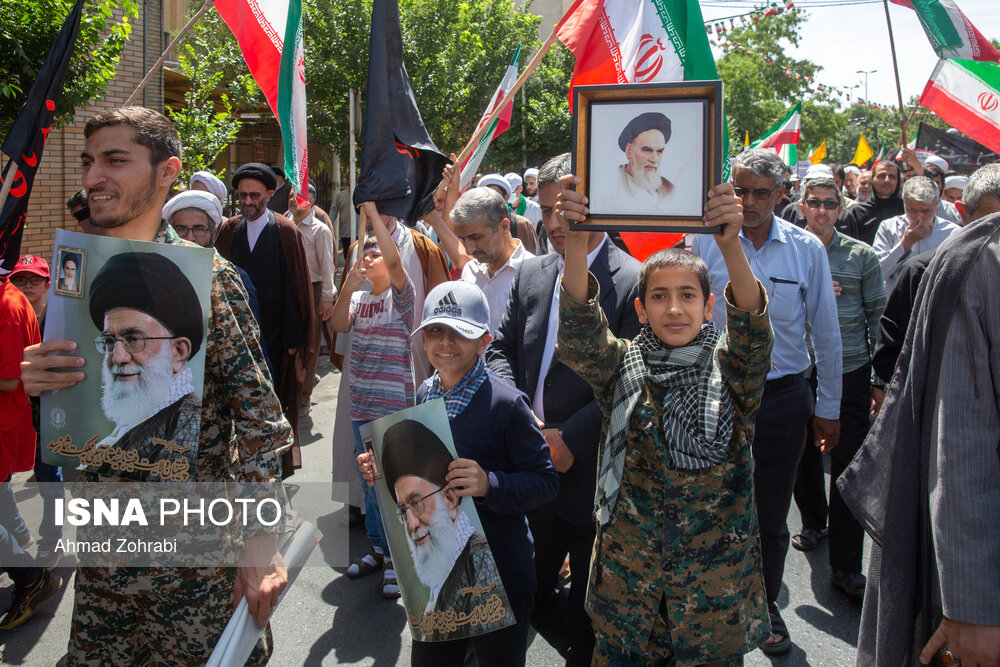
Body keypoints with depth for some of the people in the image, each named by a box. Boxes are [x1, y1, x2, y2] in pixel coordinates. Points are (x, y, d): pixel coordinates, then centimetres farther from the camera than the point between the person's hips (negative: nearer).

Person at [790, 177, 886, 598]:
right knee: (804, 457, 14)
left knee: (849, 468, -3)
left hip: (850, 373, -1)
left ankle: (845, 566, 5)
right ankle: (813, 521, 42)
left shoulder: (861, 256, 4)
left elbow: (878, 315, 6)